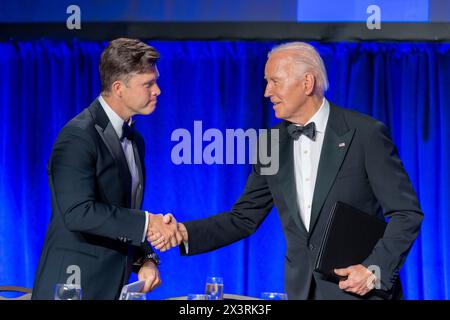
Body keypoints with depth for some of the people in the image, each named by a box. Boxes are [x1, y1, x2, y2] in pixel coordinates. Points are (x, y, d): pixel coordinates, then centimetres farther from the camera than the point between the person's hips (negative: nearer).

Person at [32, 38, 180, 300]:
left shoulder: (134, 140, 13)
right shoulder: (78, 136, -15)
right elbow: (78, 212, -24)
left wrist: (145, 259, 2)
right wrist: (146, 222, -21)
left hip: (115, 285, 8)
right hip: (76, 286, -8)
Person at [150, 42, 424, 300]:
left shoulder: (365, 134, -10)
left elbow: (407, 212, -9)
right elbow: (243, 218, 7)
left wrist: (375, 270, -19)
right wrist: (185, 233, -7)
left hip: (358, 289, -5)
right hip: (301, 290, 5)